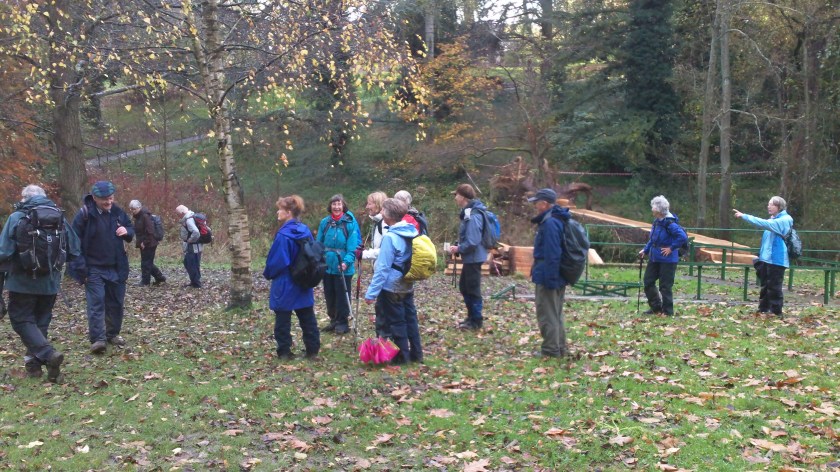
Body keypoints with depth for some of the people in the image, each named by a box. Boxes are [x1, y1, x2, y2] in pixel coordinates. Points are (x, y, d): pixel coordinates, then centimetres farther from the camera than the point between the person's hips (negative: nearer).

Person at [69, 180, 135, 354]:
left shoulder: (118, 212, 2)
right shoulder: (84, 215, -13)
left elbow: (131, 229, 17)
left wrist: (127, 231, -9)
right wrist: (81, 268, -15)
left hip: (116, 268, 5)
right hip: (94, 268, -5)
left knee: (116, 302, 12)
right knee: (96, 302, -12)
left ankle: (113, 334, 26)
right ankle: (97, 339, -12)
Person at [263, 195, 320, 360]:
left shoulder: (283, 235, -20)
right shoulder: (305, 231, 1)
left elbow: (276, 260, -19)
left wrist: (268, 274, 0)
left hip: (285, 285, -7)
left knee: (283, 320, 5)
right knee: (308, 319, 13)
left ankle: (284, 352, 10)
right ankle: (312, 350, 19)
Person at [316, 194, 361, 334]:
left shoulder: (350, 223, -12)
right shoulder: (325, 222, 1)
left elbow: (353, 246, -15)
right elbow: (319, 244, 7)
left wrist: (346, 262, -25)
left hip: (343, 268, -5)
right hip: (327, 266, 5)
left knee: (342, 295, 6)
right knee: (329, 295, 16)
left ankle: (343, 322, 20)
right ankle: (333, 320, 32)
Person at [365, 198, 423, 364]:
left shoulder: (390, 237, -22)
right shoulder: (411, 232, 1)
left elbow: (383, 268, -23)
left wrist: (371, 293, -20)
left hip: (392, 288, -8)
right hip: (407, 286, 8)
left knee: (396, 322, 4)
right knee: (410, 318, 16)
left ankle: (402, 356, 13)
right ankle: (416, 354, 24)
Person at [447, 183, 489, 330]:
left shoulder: (473, 216, -22)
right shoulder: (469, 212, 9)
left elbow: (472, 242, -26)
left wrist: (458, 249, -14)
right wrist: (458, 246, 8)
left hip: (473, 258, -10)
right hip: (470, 257, 10)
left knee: (472, 289, 1)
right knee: (464, 286, 18)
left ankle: (476, 321, 13)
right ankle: (472, 317, 29)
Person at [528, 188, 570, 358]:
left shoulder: (550, 223, -20)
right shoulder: (558, 220, 13)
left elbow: (551, 255, -25)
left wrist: (549, 279, -23)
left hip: (547, 278, -10)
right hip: (559, 277, 10)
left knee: (547, 314, -2)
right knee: (556, 314, 17)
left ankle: (551, 350, 3)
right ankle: (560, 348, 24)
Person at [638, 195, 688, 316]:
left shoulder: (669, 223, -21)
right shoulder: (657, 221, 7)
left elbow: (683, 237, -28)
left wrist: (671, 248, -21)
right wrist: (645, 250, 12)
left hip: (667, 260, -9)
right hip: (655, 258, 9)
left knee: (665, 286, 0)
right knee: (648, 282, 14)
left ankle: (668, 311, 13)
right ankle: (656, 307, 28)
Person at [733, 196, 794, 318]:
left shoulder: (784, 220, -14)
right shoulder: (773, 220, 15)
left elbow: (764, 223, -24)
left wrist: (744, 216, -26)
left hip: (777, 260, -8)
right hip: (766, 258, 8)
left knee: (774, 287, -4)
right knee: (765, 286, 13)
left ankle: (777, 312, 4)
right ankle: (763, 309, 20)